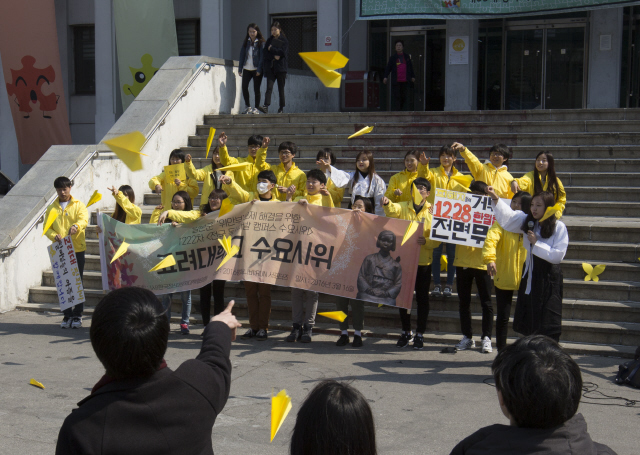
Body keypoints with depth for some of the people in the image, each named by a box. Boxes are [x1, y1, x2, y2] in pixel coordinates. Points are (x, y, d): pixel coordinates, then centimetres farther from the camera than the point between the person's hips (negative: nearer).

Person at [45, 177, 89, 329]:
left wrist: (76, 226, -36)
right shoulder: (51, 208, 12)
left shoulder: (79, 205, 4)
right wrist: (54, 236, -15)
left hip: (77, 249, -2)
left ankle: (77, 315, 7)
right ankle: (67, 315, 12)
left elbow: (84, 219, -13)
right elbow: (47, 227, 7)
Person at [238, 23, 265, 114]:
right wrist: (240, 69, 6)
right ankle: (247, 106, 10)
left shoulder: (261, 43, -2)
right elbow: (242, 55, 12)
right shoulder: (246, 42, 10)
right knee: (244, 86, -6)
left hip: (256, 69, -4)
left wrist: (259, 70, -13)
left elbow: (262, 57, -6)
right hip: (247, 68, 4)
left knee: (256, 89, 0)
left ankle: (256, 108, 9)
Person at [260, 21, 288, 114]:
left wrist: (271, 49, -5)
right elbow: (265, 53, 5)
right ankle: (266, 106, -24)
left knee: (281, 88, 3)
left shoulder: (284, 40, 3)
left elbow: (283, 53, -11)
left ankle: (281, 108, 11)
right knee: (269, 87, -12)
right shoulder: (269, 40, 14)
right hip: (270, 67, 2)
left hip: (281, 67, -2)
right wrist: (274, 56, -10)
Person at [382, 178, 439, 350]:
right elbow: (392, 210, -20)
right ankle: (406, 332, 23)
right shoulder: (403, 207, 4)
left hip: (423, 261, -1)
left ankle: (420, 334, 15)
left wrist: (425, 241, -26)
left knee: (422, 298, 4)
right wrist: (387, 204, -42)